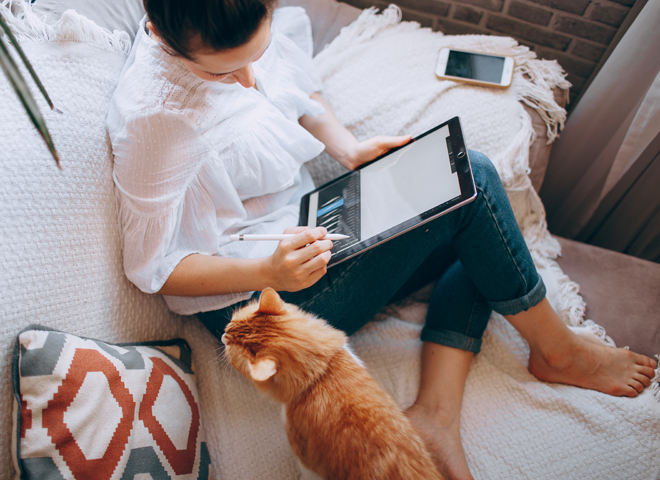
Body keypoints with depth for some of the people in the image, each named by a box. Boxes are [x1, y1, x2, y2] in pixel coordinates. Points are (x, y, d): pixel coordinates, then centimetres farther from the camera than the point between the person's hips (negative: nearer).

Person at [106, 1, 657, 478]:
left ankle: (435, 413, -3)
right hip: (257, 300, -8)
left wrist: (349, 148, -4)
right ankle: (558, 350, 10)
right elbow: (152, 268, -16)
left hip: (304, 223, 9)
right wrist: (269, 272, -30)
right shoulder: (152, 115, -25)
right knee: (471, 179, -15)